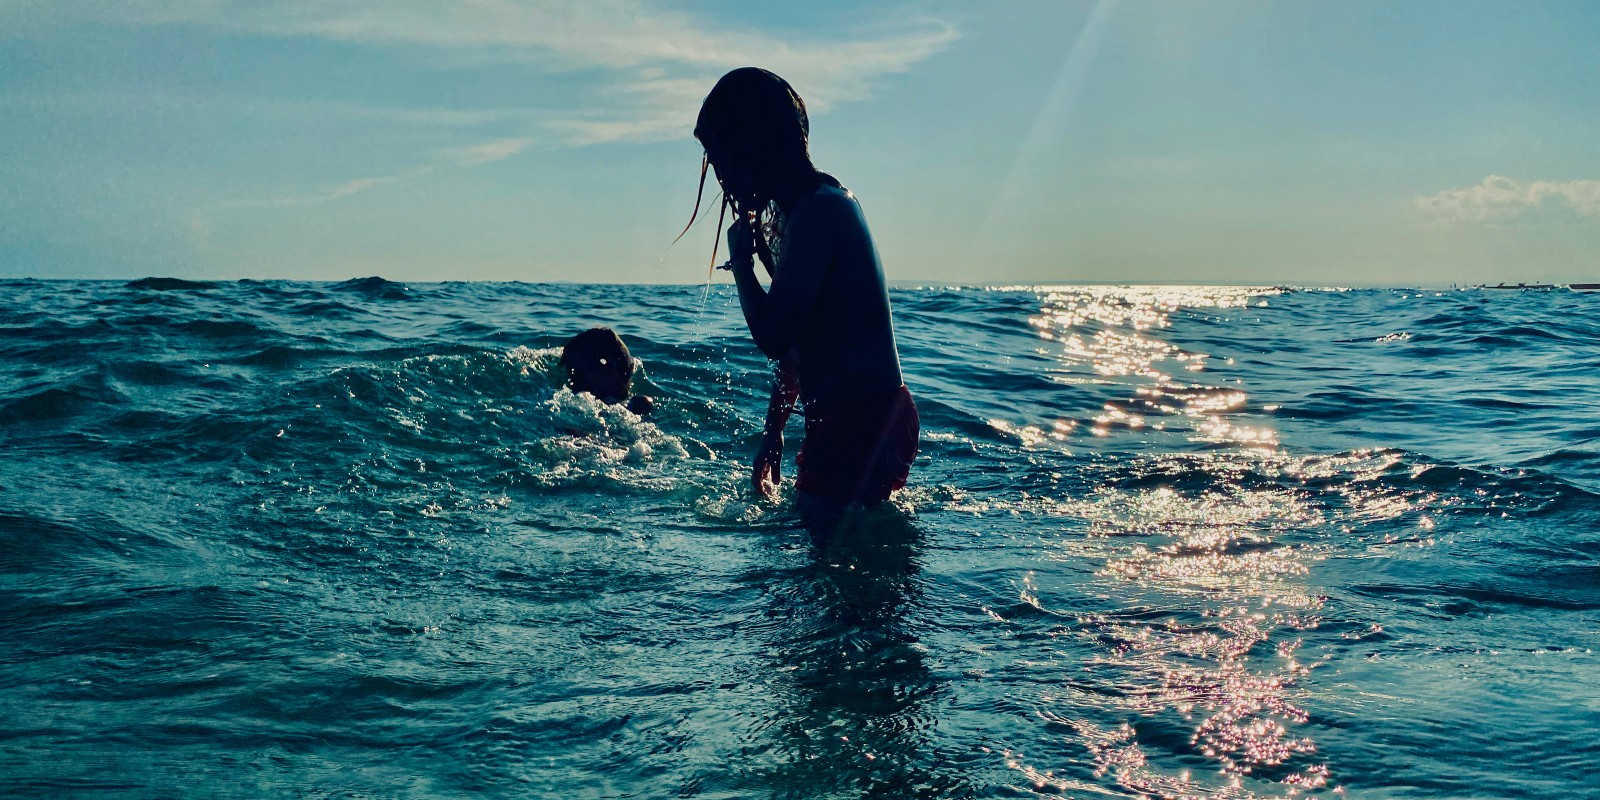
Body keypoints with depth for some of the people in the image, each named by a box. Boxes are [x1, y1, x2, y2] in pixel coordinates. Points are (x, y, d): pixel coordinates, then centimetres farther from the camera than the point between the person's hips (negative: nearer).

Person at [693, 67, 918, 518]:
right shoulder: (824, 201, 15)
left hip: (859, 425, -10)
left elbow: (772, 336, -21)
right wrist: (772, 433, 22)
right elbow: (794, 340, 20)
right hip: (865, 419, 10)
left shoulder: (817, 210, -17)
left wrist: (740, 258, -5)